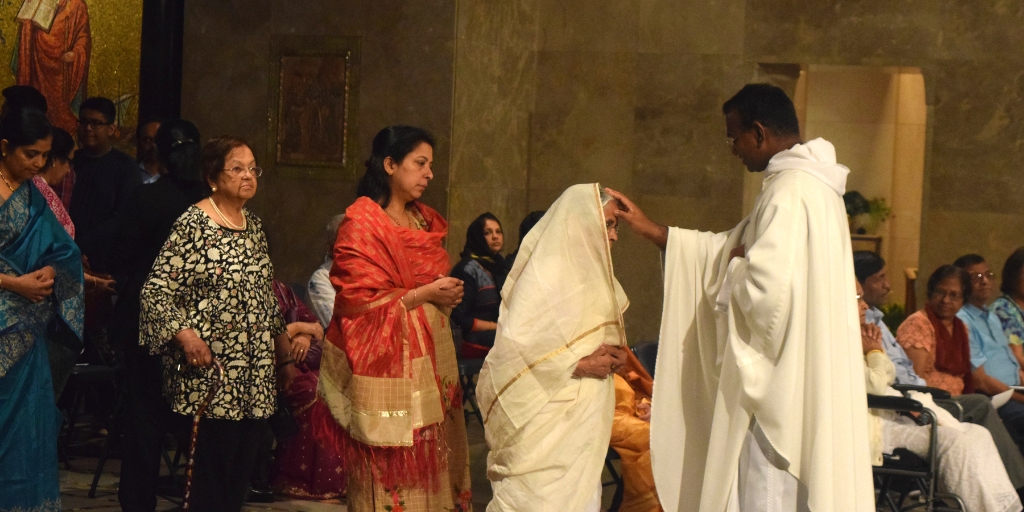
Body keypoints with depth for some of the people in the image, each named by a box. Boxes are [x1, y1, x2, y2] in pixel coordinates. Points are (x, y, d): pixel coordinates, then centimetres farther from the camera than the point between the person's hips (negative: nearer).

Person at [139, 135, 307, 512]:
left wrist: (282, 336, 18)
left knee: (241, 475, 7)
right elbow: (156, 291, -11)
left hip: (255, 374, 7)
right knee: (213, 477, -7)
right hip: (210, 371, -7)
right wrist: (184, 334, -24)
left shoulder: (253, 226, 15)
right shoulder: (193, 224, -8)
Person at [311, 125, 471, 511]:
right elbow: (357, 300, -15)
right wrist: (425, 294, -13)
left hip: (429, 355, 7)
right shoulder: (362, 223, -9)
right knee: (390, 467, -2)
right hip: (386, 358, -7)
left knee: (429, 460, 6)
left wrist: (448, 293, 8)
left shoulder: (425, 220, 14)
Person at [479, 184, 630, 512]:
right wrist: (579, 364, -19)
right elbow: (513, 344, -23)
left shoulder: (589, 273, 14)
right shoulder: (544, 276, -14)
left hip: (582, 420, 9)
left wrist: (612, 355, 2)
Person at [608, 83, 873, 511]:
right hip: (800, 379, 10)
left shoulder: (790, 192, -19)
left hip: (783, 383, -10)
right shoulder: (805, 183, 15)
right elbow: (731, 250, 23)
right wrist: (649, 230, 21)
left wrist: (736, 267, -8)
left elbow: (767, 286, -30)